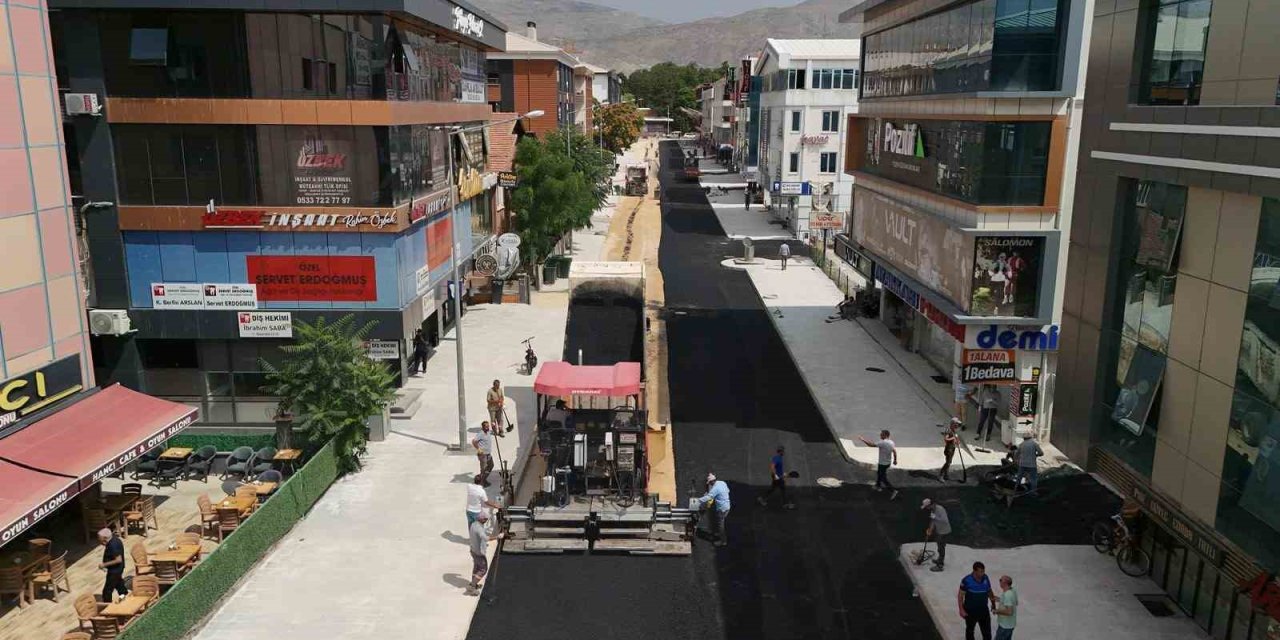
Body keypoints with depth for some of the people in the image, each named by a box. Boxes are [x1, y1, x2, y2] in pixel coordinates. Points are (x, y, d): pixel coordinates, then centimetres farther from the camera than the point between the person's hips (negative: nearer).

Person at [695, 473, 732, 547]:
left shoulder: (715, 488, -26)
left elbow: (708, 497, -32)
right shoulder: (722, 483, 1)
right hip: (726, 506, 9)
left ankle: (723, 541, 16)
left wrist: (698, 501, -29)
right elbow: (727, 490, 17)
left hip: (722, 509, -9)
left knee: (720, 524, 4)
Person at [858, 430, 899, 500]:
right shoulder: (891, 442, -1)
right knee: (879, 473, 28)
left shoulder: (883, 442, -27)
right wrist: (895, 460, 22)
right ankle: (878, 486, 44)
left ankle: (893, 491, -5)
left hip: (883, 463, -9)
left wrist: (863, 440, -16)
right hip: (888, 462, 9)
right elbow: (894, 451, 10)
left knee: (884, 478, 0)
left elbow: (871, 444, -27)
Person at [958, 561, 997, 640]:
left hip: (984, 610, 3)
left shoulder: (985, 578, -7)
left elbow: (989, 592, 8)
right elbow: (960, 595, -13)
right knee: (970, 630, 17)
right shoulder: (966, 580, -21)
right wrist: (961, 610, -16)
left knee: (987, 632, 5)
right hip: (970, 611, -3)